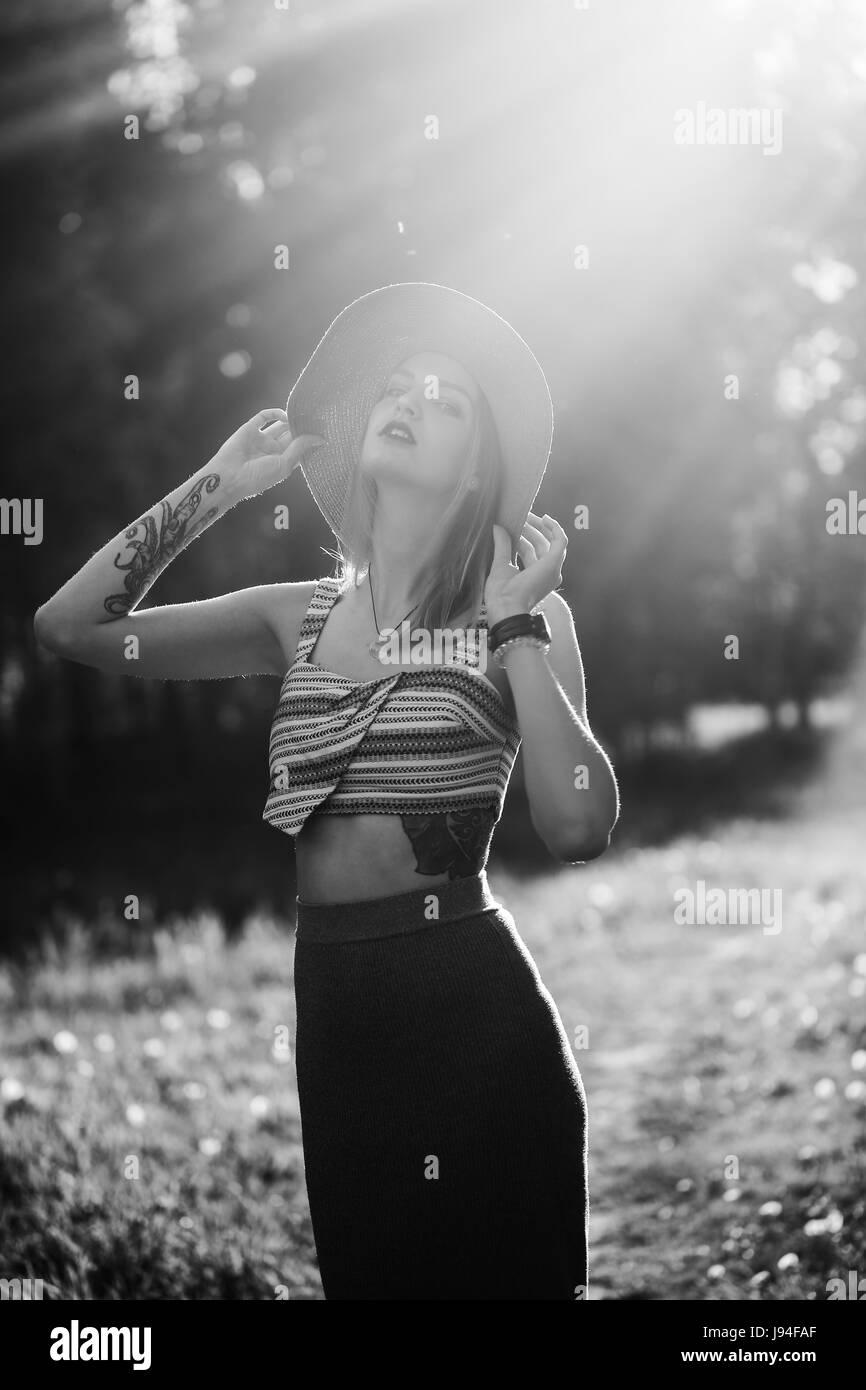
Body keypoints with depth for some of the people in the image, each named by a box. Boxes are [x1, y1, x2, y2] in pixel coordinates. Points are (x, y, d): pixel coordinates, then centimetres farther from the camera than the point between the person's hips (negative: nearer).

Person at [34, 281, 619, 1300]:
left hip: (470, 1005, -4)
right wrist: (214, 488, 4)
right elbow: (70, 626, 4)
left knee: (493, 1273, 8)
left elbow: (579, 827, -17)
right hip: (332, 1006, 4)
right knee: (365, 1271, 16)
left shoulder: (517, 616, -2)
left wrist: (514, 626, -13)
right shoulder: (301, 616, 8)